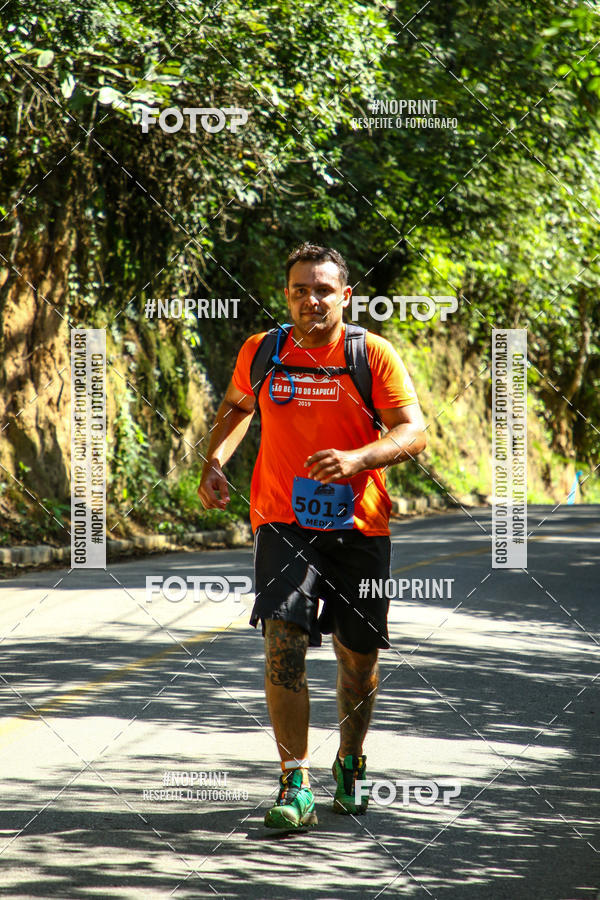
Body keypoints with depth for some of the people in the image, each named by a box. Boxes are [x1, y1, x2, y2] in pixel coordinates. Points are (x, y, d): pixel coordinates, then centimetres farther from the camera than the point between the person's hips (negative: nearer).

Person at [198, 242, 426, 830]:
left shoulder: (374, 354, -5)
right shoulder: (260, 353, 3)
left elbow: (413, 432, -10)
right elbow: (236, 407, 23)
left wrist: (356, 458, -27)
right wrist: (214, 462, 7)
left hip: (359, 526, 0)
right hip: (283, 520, 0)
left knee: (358, 655, 8)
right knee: (283, 641, -17)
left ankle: (350, 766, 35)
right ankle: (295, 786, -15)